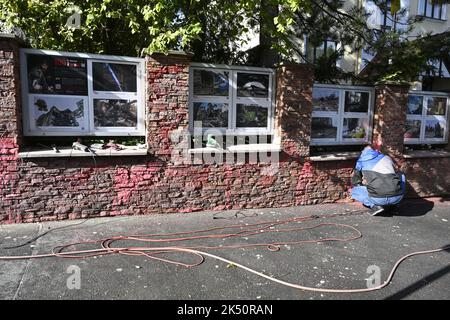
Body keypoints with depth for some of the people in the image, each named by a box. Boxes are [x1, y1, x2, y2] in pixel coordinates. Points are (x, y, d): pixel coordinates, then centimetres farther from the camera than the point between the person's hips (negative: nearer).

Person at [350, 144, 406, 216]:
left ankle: (375, 206, 2)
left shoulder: (361, 161, 16)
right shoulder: (387, 158, 22)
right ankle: (392, 204, 20)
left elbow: (355, 182, 24)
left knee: (354, 191, 23)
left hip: (378, 199, -3)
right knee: (401, 176, 33)